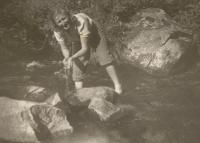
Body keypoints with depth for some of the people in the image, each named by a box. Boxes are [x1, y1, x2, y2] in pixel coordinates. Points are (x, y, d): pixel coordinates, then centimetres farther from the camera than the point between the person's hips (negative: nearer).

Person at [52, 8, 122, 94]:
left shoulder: (81, 22, -45)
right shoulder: (57, 32, -31)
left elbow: (85, 48, -42)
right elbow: (64, 48, -16)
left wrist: (72, 58, -57)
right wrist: (67, 58, -38)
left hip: (94, 33, -3)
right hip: (77, 40, 4)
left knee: (104, 58, -14)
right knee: (77, 65, -6)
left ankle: (117, 85, -4)